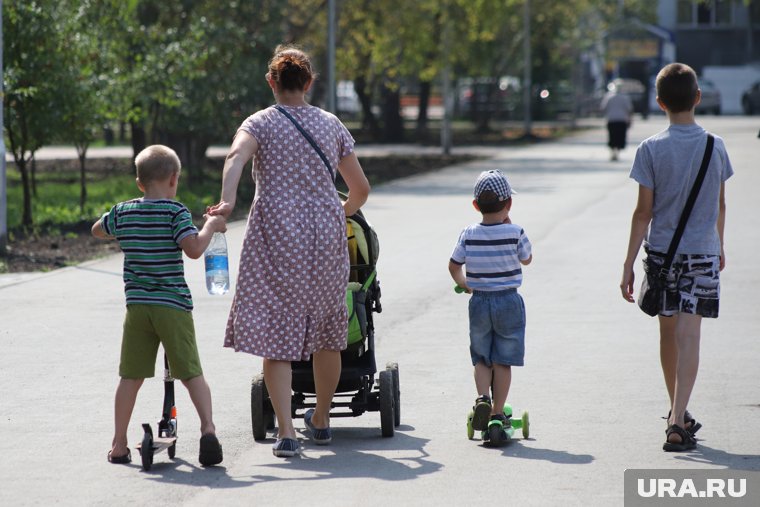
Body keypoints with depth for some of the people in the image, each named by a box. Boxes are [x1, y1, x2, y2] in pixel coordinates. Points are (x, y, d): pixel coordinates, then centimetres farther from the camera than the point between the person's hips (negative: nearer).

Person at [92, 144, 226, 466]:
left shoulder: (123, 212, 9)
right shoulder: (175, 212, -6)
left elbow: (97, 230, 28)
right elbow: (193, 249, -19)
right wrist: (211, 226, -3)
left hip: (137, 305, 3)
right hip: (173, 305, -3)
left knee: (130, 377, 10)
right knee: (191, 373, 0)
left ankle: (119, 445, 11)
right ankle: (208, 428, -16)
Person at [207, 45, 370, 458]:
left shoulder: (259, 124, 3)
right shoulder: (331, 125, 12)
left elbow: (237, 155, -20)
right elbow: (360, 189, 16)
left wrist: (227, 201, -34)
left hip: (275, 238, -3)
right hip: (326, 237, 3)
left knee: (275, 335, -1)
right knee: (325, 332, 17)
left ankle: (286, 431, -11)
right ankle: (321, 420, 31)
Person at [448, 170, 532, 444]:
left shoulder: (469, 234, -6)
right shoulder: (515, 233, -11)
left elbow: (454, 266, 4)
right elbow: (526, 259, 7)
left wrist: (465, 284, 24)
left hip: (479, 301, 2)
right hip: (509, 301, -1)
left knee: (481, 358, 14)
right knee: (502, 360, 5)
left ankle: (482, 397, -10)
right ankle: (497, 412, 5)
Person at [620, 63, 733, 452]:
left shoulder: (651, 149, -8)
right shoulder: (715, 146, -2)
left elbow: (644, 212, -9)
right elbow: (720, 205, 9)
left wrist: (629, 265, -4)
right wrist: (719, 247, 25)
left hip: (662, 251, 0)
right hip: (703, 251, 0)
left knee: (668, 333, 15)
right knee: (688, 336, -4)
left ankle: (677, 413, 30)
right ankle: (678, 421, -16)